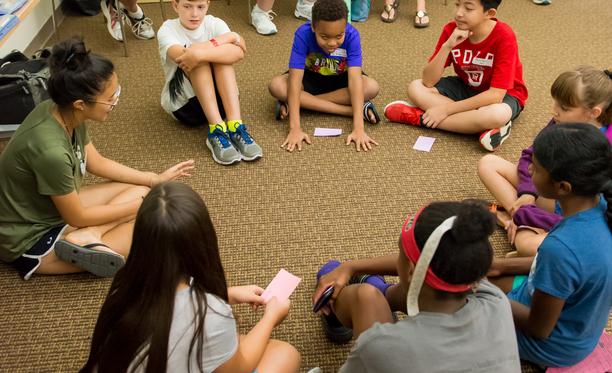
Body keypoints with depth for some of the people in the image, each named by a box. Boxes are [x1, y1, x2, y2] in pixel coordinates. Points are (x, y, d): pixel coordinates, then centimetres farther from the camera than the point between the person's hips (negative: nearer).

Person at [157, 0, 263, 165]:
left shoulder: (215, 24, -5)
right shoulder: (167, 29, -11)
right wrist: (228, 37, -29)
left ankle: (235, 126, -34)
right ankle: (216, 131, -36)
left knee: (221, 54, -25)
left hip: (217, 99, 2)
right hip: (181, 103, -2)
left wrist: (200, 53, -41)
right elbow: (182, 57, -33)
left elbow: (238, 52, -26)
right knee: (200, 59, -28)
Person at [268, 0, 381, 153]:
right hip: (310, 80, 0)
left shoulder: (351, 35, -29)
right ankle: (355, 110, -28)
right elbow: (295, 81, -35)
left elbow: (355, 80, -36)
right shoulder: (303, 34, -31)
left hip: (339, 81, 0)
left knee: (372, 87, -30)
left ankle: (297, 104, -24)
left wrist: (358, 128, -46)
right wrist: (295, 128, -44)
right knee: (276, 86, -31)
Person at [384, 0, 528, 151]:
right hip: (466, 87, 5)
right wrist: (447, 46, -33)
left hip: (502, 94, -5)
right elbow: (428, 82, -18)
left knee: (498, 114, -40)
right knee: (415, 88, -16)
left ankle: (422, 117, -24)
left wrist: (446, 109, -30)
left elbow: (496, 94, -31)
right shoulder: (451, 30, -15)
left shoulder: (504, 37, -28)